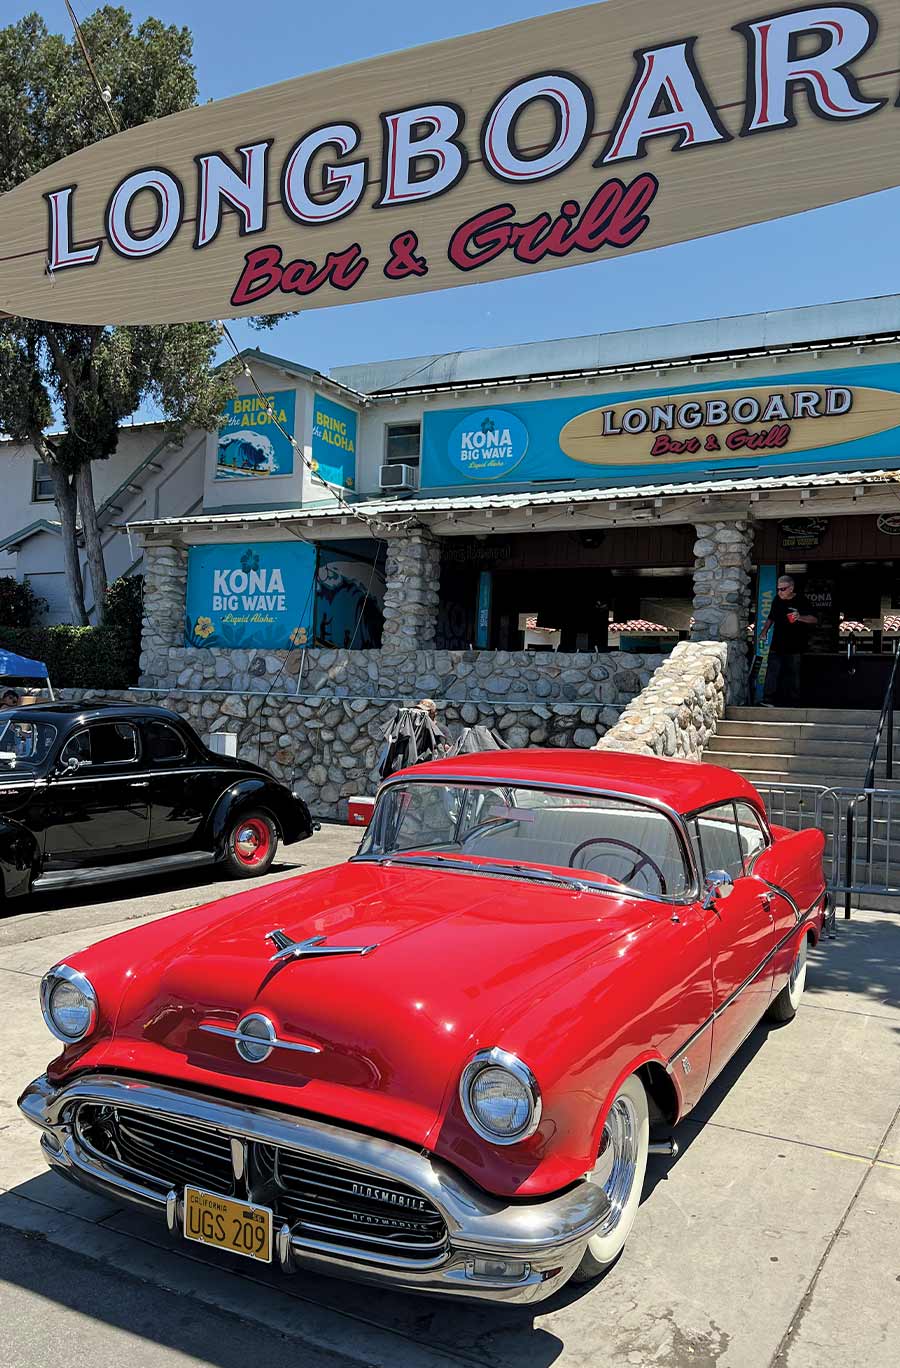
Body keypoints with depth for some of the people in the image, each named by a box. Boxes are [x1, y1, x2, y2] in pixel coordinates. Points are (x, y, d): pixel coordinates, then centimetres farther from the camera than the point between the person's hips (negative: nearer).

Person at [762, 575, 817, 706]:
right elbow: (771, 618, 24)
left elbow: (814, 619, -11)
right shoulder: (777, 600, 9)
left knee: (793, 673, 3)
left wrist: (800, 617, -28)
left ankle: (793, 703, 9)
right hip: (777, 644, 4)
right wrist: (765, 630, 11)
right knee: (772, 671, -6)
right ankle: (768, 700, -7)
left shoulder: (801, 601, -6)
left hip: (794, 646, -4)